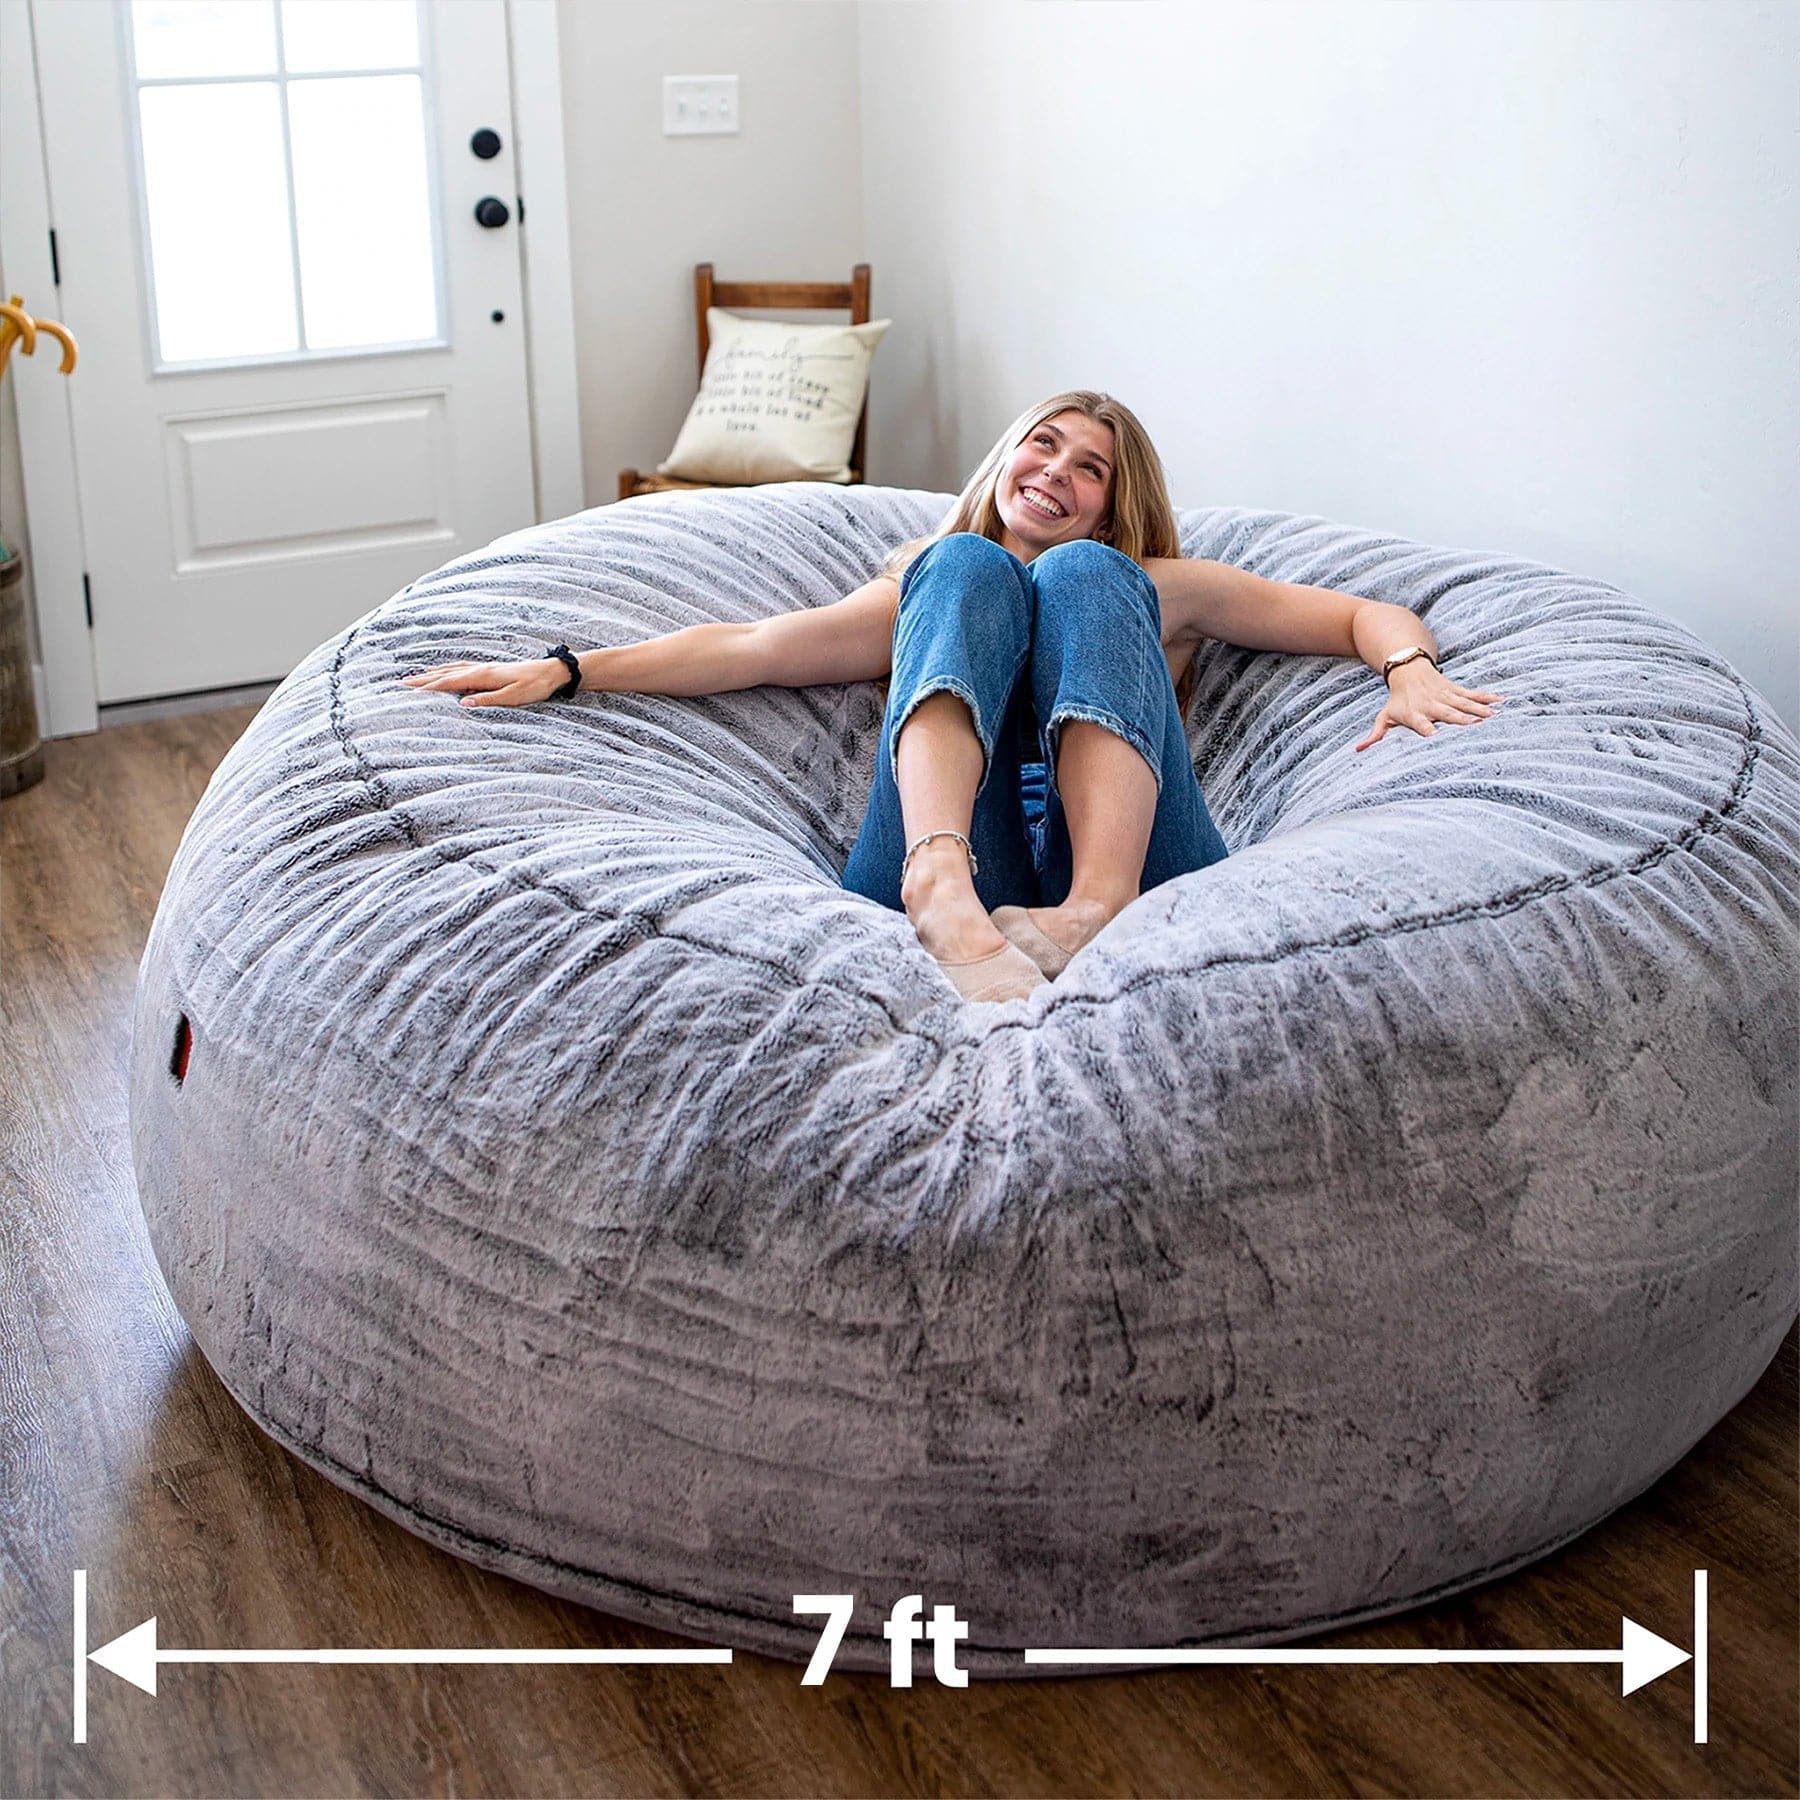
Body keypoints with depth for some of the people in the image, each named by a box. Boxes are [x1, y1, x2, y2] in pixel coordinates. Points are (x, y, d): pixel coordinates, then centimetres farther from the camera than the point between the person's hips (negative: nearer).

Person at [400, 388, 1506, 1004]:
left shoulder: (1160, 591, 33)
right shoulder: (925, 587, 34)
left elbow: (1366, 616, 24)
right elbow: (750, 649, 19)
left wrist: (1411, 670, 1)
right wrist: (566, 671, 5)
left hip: (1130, 863, 0)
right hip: (964, 880, 0)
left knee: (1082, 575, -12)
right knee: (968, 565, -11)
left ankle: (1097, 911, -42)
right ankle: (945, 885, -43)